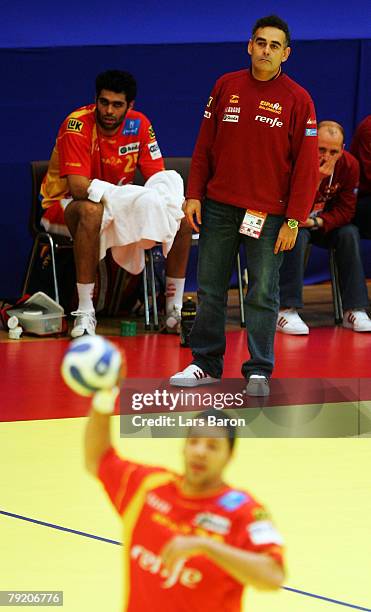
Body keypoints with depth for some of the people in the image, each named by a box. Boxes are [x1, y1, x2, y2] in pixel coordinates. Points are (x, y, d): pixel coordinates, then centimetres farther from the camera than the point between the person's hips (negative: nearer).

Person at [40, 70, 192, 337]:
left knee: (181, 216, -12)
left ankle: (174, 312, -3)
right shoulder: (77, 125, -22)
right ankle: (85, 313, -38)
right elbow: (78, 187, -31)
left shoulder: (139, 125, -7)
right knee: (93, 211, -41)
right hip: (63, 204, -6)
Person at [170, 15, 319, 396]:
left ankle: (259, 372, 7)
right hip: (219, 207, 3)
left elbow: (306, 165, -4)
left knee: (262, 294, 0)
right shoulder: (226, 87, 5)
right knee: (210, 289, 7)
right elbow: (204, 146, 9)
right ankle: (205, 364, 17)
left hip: (268, 213, -3)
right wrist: (194, 195, 3)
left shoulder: (297, 100, -3)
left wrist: (293, 221, -9)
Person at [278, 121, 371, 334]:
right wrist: (318, 178, -43)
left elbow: (346, 210, -10)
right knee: (298, 235, -36)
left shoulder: (349, 165, -13)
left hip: (326, 224, 4)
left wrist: (317, 222, -27)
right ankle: (286, 310, -35)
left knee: (350, 233, -24)